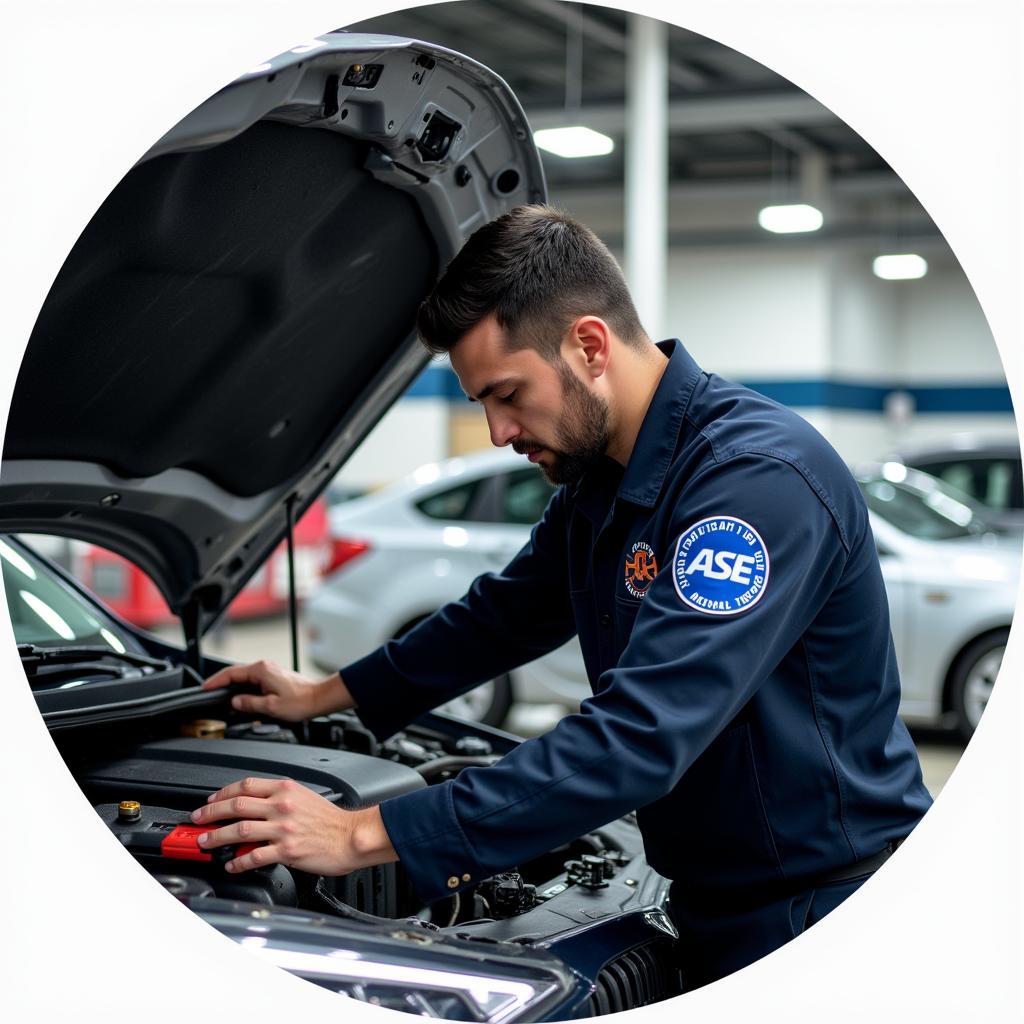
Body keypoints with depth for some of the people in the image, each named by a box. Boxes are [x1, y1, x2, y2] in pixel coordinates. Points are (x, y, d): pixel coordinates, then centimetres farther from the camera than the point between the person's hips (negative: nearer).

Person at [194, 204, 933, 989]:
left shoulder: (761, 477, -27)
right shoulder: (597, 482, 3)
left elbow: (638, 739, -34)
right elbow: (507, 611, 21)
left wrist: (368, 835, -33)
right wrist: (329, 695, 20)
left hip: (822, 916, -8)